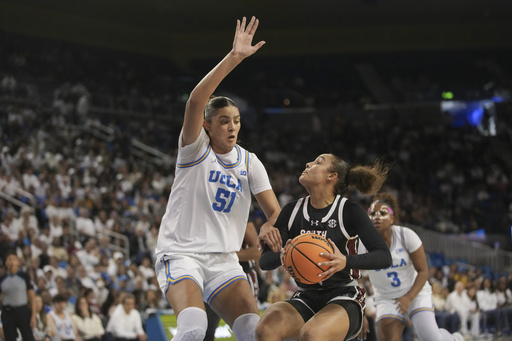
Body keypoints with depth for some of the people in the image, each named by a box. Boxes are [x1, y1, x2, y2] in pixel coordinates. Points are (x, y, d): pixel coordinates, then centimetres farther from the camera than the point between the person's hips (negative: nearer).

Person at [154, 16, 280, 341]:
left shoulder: (249, 162, 10)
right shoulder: (195, 149, -4)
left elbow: (274, 210, 3)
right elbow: (195, 101, -23)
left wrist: (272, 230, -23)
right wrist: (233, 58, -30)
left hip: (224, 260, 5)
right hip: (180, 253, -5)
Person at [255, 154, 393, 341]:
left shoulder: (349, 211, -5)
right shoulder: (292, 211, 7)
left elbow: (384, 257, -12)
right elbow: (264, 260, 5)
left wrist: (347, 261, -30)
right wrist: (282, 257, -19)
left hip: (343, 299, -4)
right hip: (306, 299, 4)